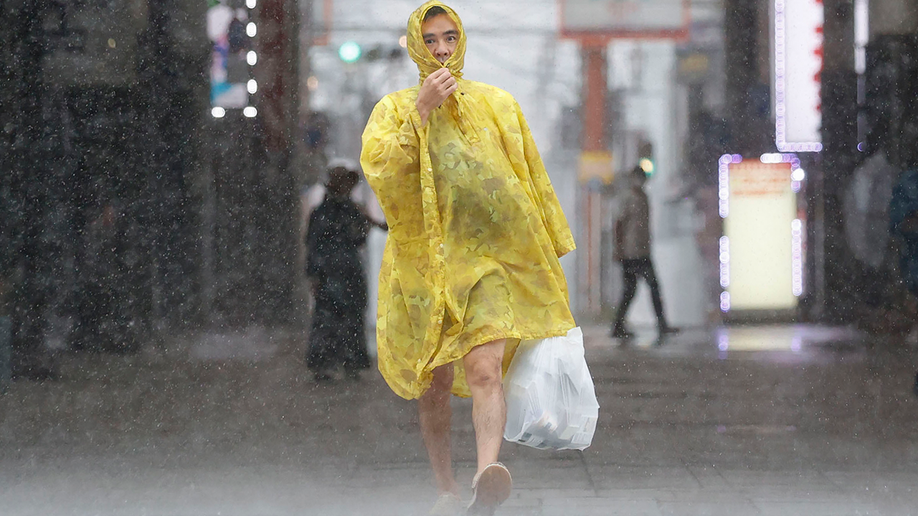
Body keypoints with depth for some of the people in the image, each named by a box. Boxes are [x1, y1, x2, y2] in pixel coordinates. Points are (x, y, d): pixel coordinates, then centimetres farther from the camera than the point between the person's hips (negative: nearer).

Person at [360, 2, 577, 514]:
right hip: (426, 262, 1)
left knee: (485, 369, -22)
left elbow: (534, 181, 16)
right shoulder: (395, 109, 9)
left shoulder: (497, 104, 12)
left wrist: (551, 250, 15)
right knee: (435, 385, 7)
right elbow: (379, 169, -10)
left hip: (491, 259, -1)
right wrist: (421, 109, -14)